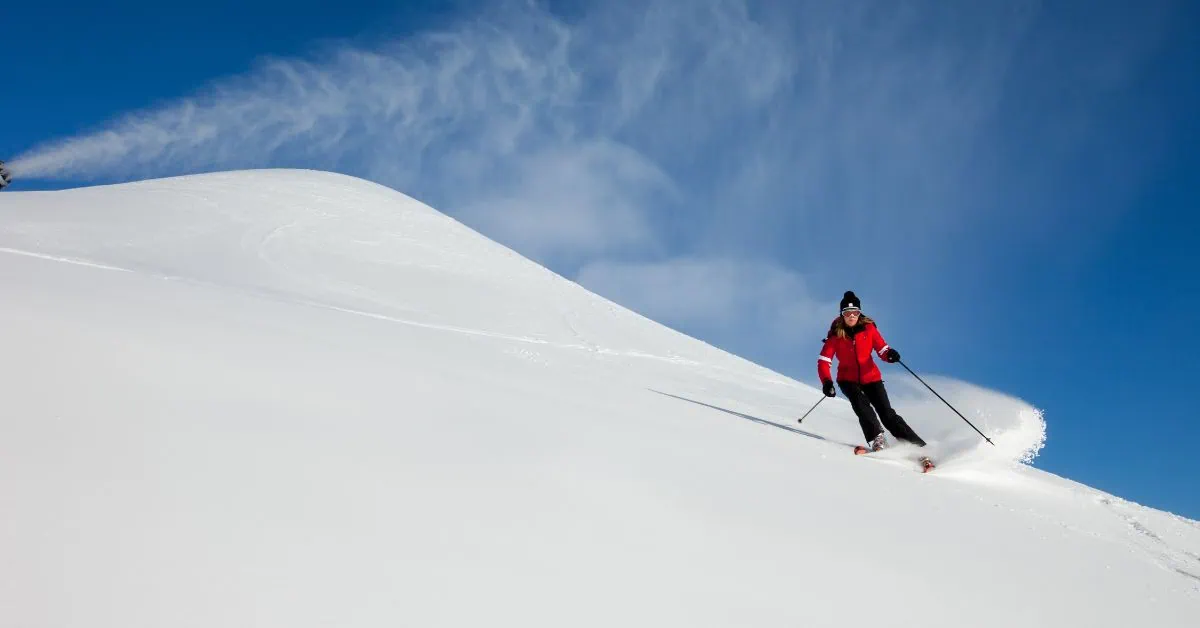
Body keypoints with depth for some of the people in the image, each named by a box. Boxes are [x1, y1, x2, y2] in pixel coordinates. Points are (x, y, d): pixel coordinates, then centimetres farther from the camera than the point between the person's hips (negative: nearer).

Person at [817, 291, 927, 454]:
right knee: (861, 403, -30)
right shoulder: (836, 334, -9)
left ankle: (918, 446, -5)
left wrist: (890, 354, -30)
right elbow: (824, 361, -12)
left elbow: (882, 349, -5)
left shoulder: (868, 328, -6)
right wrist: (826, 382, -28)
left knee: (887, 413, -9)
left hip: (870, 377, 0)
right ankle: (877, 440, -29)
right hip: (848, 379, 0)